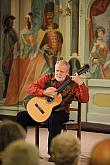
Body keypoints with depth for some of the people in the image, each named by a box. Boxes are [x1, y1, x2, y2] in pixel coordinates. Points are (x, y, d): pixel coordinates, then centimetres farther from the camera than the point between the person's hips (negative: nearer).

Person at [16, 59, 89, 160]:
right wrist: (44, 92, -19)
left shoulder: (72, 84, -3)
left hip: (60, 113, -4)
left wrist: (81, 84, -26)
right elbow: (30, 88, -2)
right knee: (21, 116, -13)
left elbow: (84, 99, -14)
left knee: (53, 120, -39)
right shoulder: (47, 78, 5)